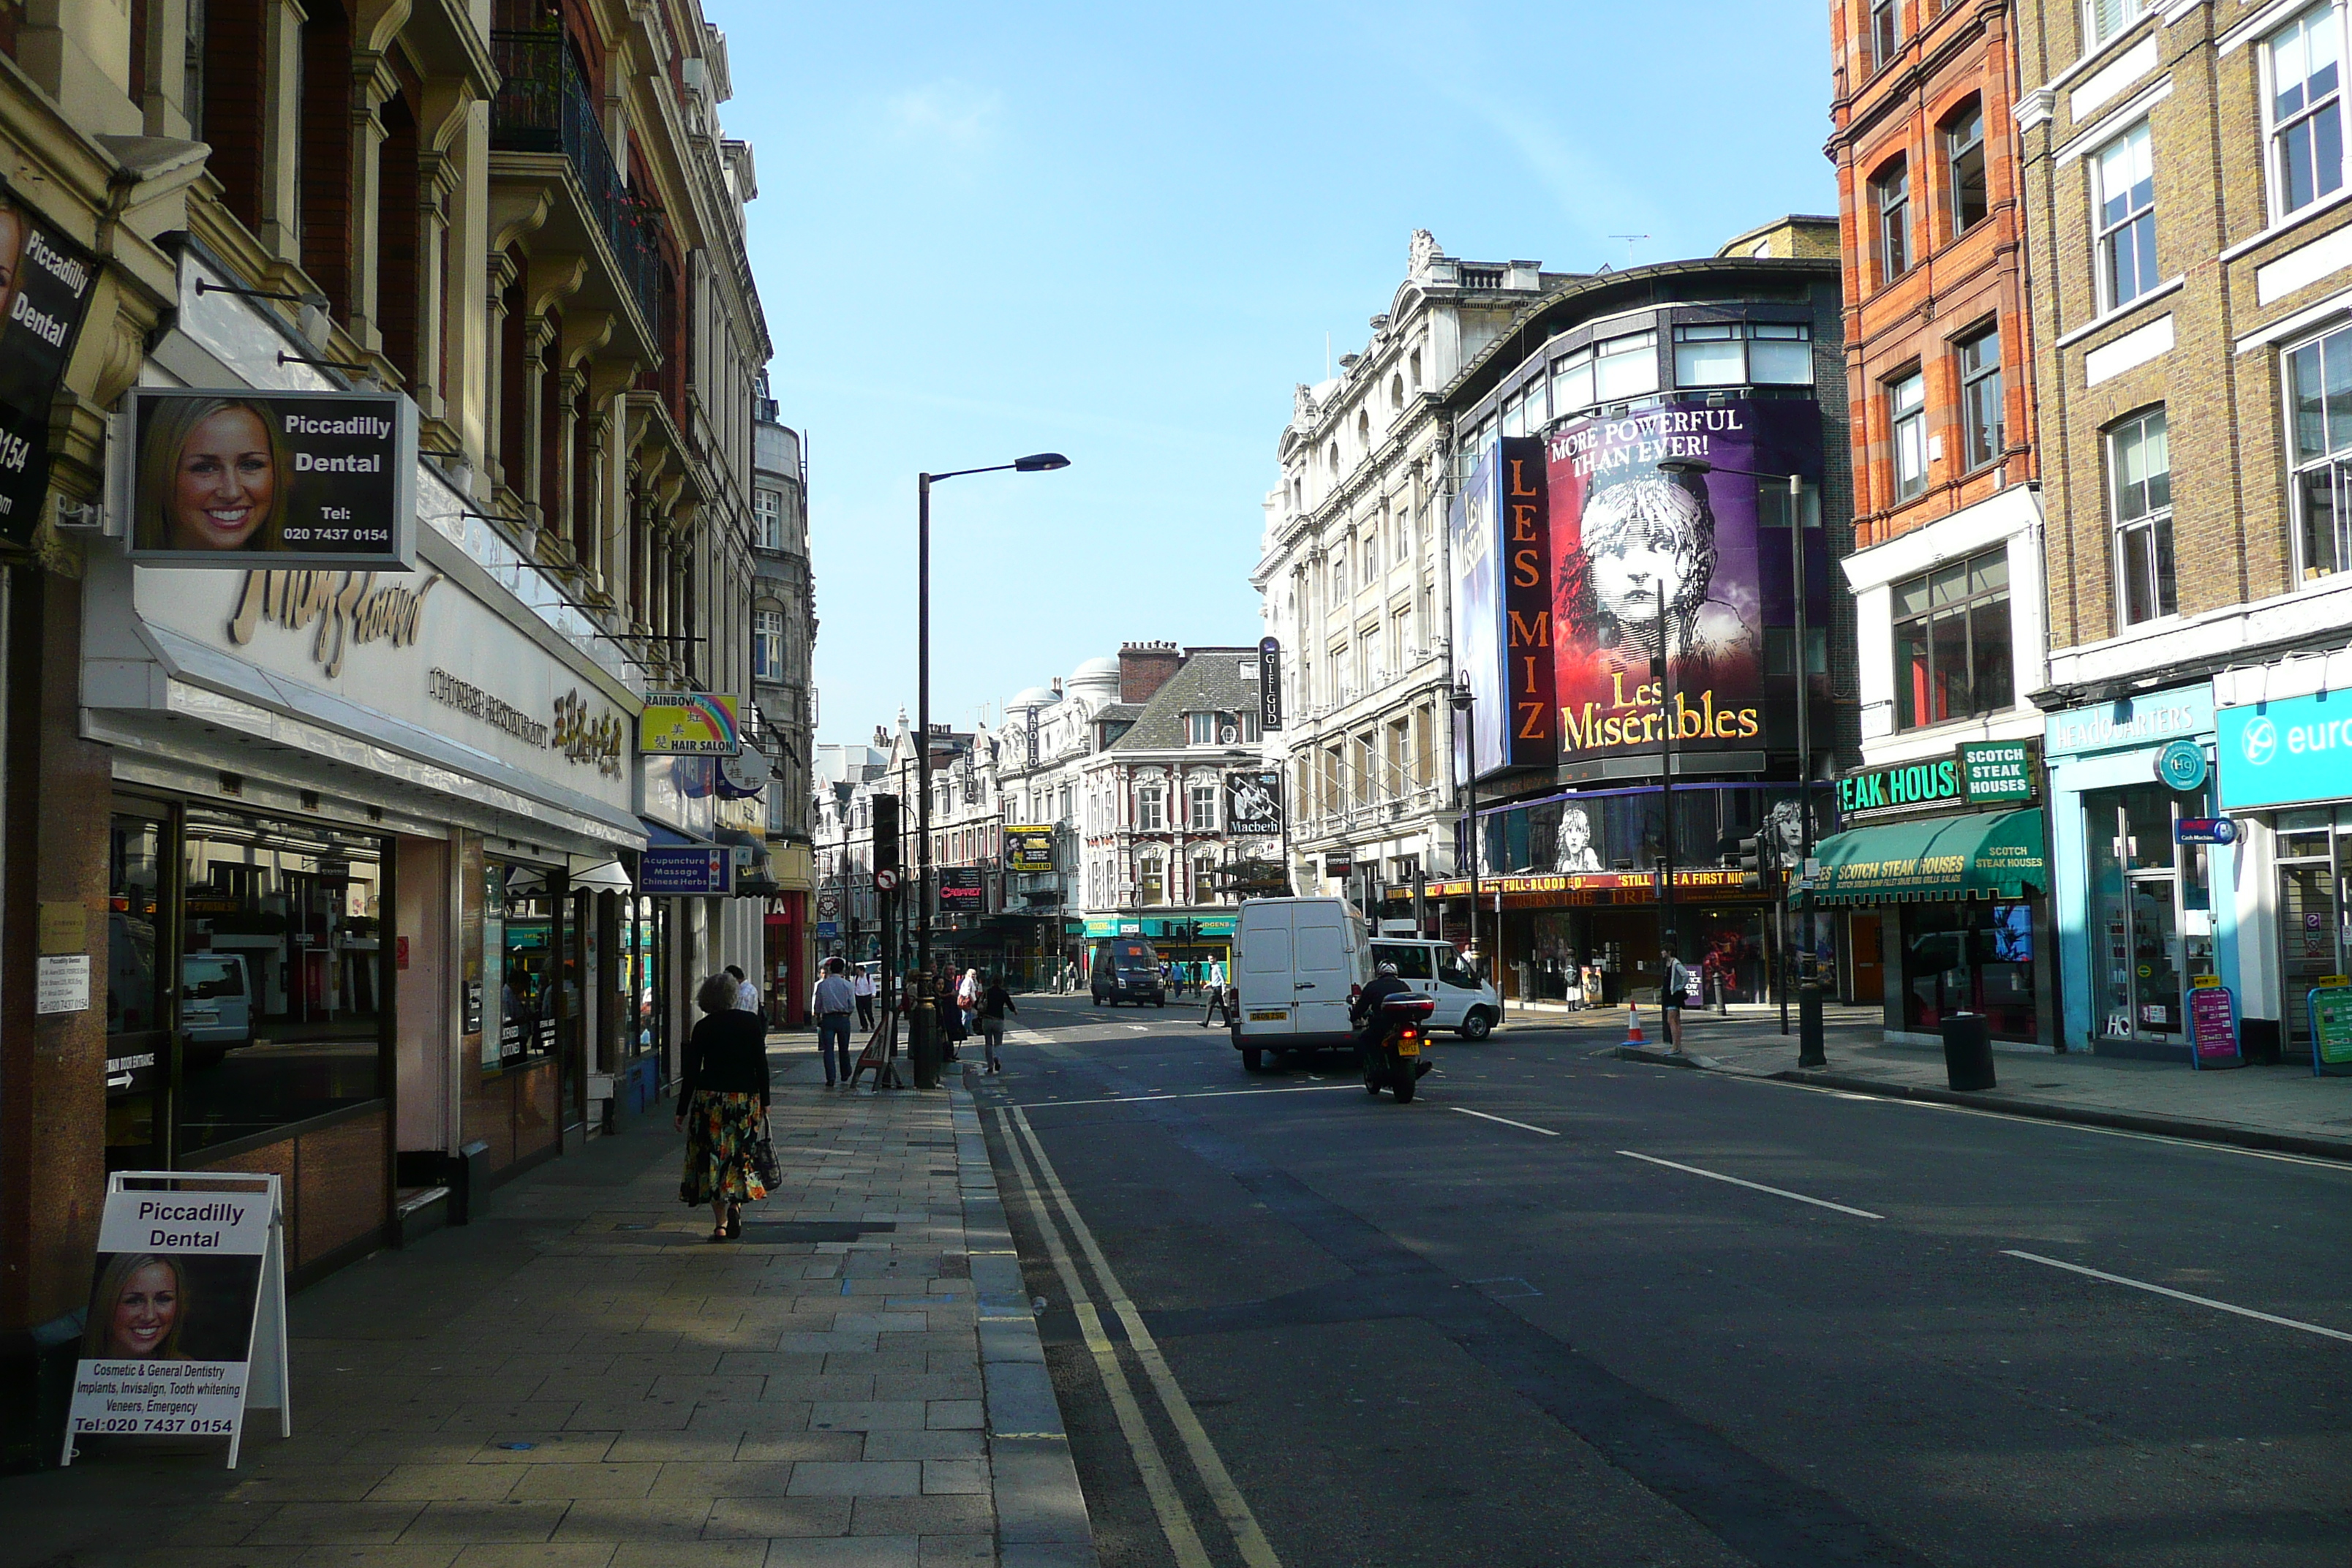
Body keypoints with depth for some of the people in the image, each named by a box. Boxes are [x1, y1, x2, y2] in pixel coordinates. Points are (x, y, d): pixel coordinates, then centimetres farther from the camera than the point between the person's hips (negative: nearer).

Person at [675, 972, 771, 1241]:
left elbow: (691, 1072, -1)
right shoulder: (750, 1022, 0)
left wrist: (682, 1111, 5)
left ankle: (720, 1224, 3)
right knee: (741, 1154, 13)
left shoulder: (703, 1028, -2)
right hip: (745, 1097, 1)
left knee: (713, 1157, 5)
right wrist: (764, 1102, 6)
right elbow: (761, 1065, -1)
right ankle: (736, 1202, -10)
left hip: (710, 1097, -1)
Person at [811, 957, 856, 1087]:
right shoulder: (847, 984, -4)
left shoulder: (822, 985, -2)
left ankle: (830, 1078, -9)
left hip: (827, 1019, 0)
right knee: (843, 1049, 14)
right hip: (843, 1018, 0)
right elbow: (852, 1004, -3)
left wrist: (818, 1018, 17)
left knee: (828, 1049, 0)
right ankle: (845, 1075, 28)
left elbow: (817, 1004, 3)